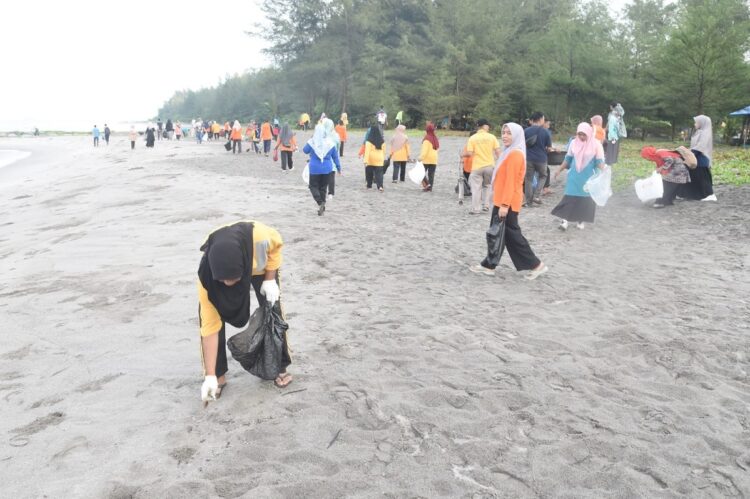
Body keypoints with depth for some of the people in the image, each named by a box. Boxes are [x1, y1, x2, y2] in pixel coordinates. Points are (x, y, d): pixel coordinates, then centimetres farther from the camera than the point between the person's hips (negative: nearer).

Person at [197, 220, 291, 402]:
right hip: (218, 267, 0)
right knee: (208, 316, -17)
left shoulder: (260, 236, -46)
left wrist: (270, 280, -21)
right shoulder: (206, 275, -40)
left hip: (260, 265, 1)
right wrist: (210, 376, -32)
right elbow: (210, 324, -33)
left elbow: (276, 244, -18)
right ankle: (218, 374, 0)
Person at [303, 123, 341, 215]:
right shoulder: (330, 142, -4)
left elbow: (305, 150, 9)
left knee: (313, 186, 8)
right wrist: (339, 168, 14)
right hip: (327, 169, 2)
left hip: (315, 169, -2)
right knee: (323, 187, 15)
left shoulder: (311, 142, -10)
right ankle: (322, 205, 17)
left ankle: (320, 203, -14)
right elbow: (335, 156, 3)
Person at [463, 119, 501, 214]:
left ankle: (476, 209, 1)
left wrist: (463, 155, 11)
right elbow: (498, 152, -4)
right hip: (489, 165, 2)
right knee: (486, 186, 20)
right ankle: (486, 205, 18)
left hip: (477, 166, -2)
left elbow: (469, 153, -10)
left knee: (476, 188, 2)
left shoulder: (472, 138, -5)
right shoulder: (491, 137, -2)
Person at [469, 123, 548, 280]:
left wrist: (505, 204, -25)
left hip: (507, 202, -10)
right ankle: (489, 265, 20)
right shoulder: (509, 153, 16)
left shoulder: (515, 154, -17)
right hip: (502, 200, 10)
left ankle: (536, 265, 4)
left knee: (511, 235, -4)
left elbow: (511, 181, -22)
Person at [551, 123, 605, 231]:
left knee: (585, 199, 7)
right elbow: (568, 159, 11)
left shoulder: (596, 145, -8)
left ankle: (581, 220, 22)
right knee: (569, 197, -5)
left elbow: (600, 161, -7)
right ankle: (564, 220, -4)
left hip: (588, 178, -2)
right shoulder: (574, 143, 1)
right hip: (574, 176, 2)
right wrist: (559, 169, 10)